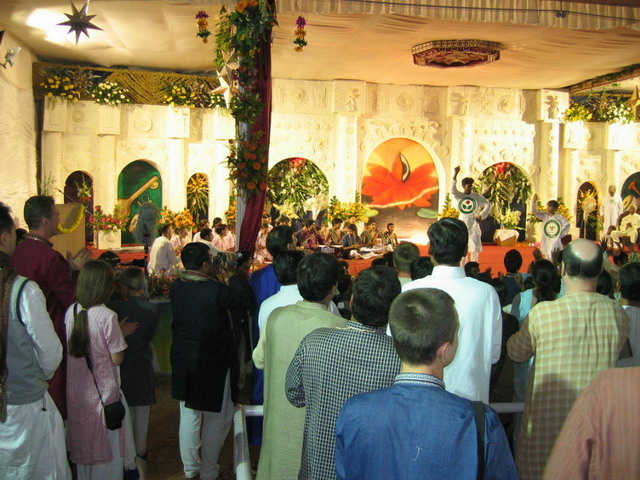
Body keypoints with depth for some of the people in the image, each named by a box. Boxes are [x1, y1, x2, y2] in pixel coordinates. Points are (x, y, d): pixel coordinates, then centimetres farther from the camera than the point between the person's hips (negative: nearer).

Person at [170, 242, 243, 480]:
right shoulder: (214, 290, -23)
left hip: (183, 360, 6)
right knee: (218, 418, 11)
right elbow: (239, 298, -10)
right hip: (212, 362, -6)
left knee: (189, 415, 19)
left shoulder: (176, 288, -5)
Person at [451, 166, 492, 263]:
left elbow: (488, 205, 2)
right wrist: (455, 174, -27)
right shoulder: (459, 196, 0)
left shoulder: (477, 196, 1)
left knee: (475, 247, 1)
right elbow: (453, 189, -18)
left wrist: (481, 215, -8)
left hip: (473, 224, 0)